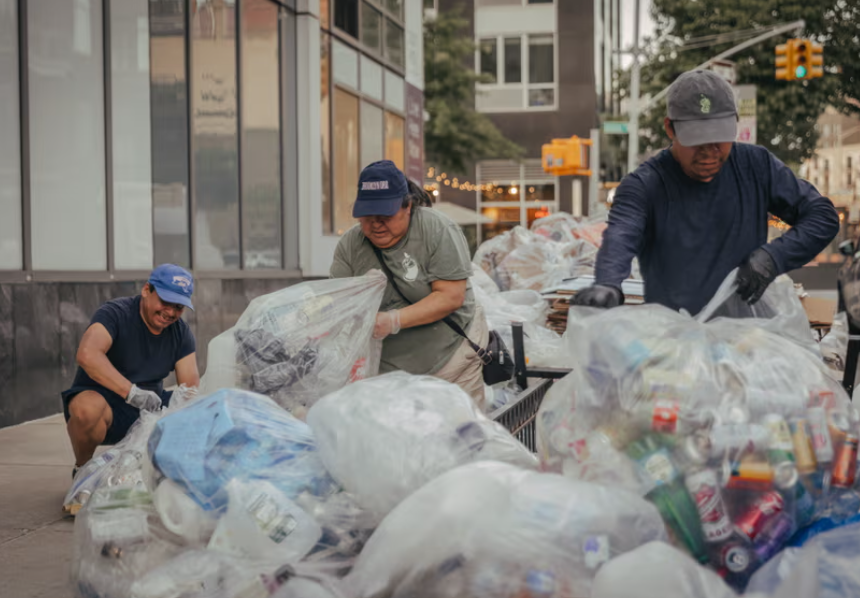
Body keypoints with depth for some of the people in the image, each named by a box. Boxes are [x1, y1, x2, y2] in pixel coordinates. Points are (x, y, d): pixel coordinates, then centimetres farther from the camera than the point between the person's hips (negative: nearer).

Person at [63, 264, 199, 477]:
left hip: (150, 408, 6)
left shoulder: (181, 333, 5)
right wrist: (132, 392, -41)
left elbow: (191, 385, -3)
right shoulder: (115, 313, -14)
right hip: (105, 401, -5)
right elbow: (87, 355, -33)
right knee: (88, 407, -40)